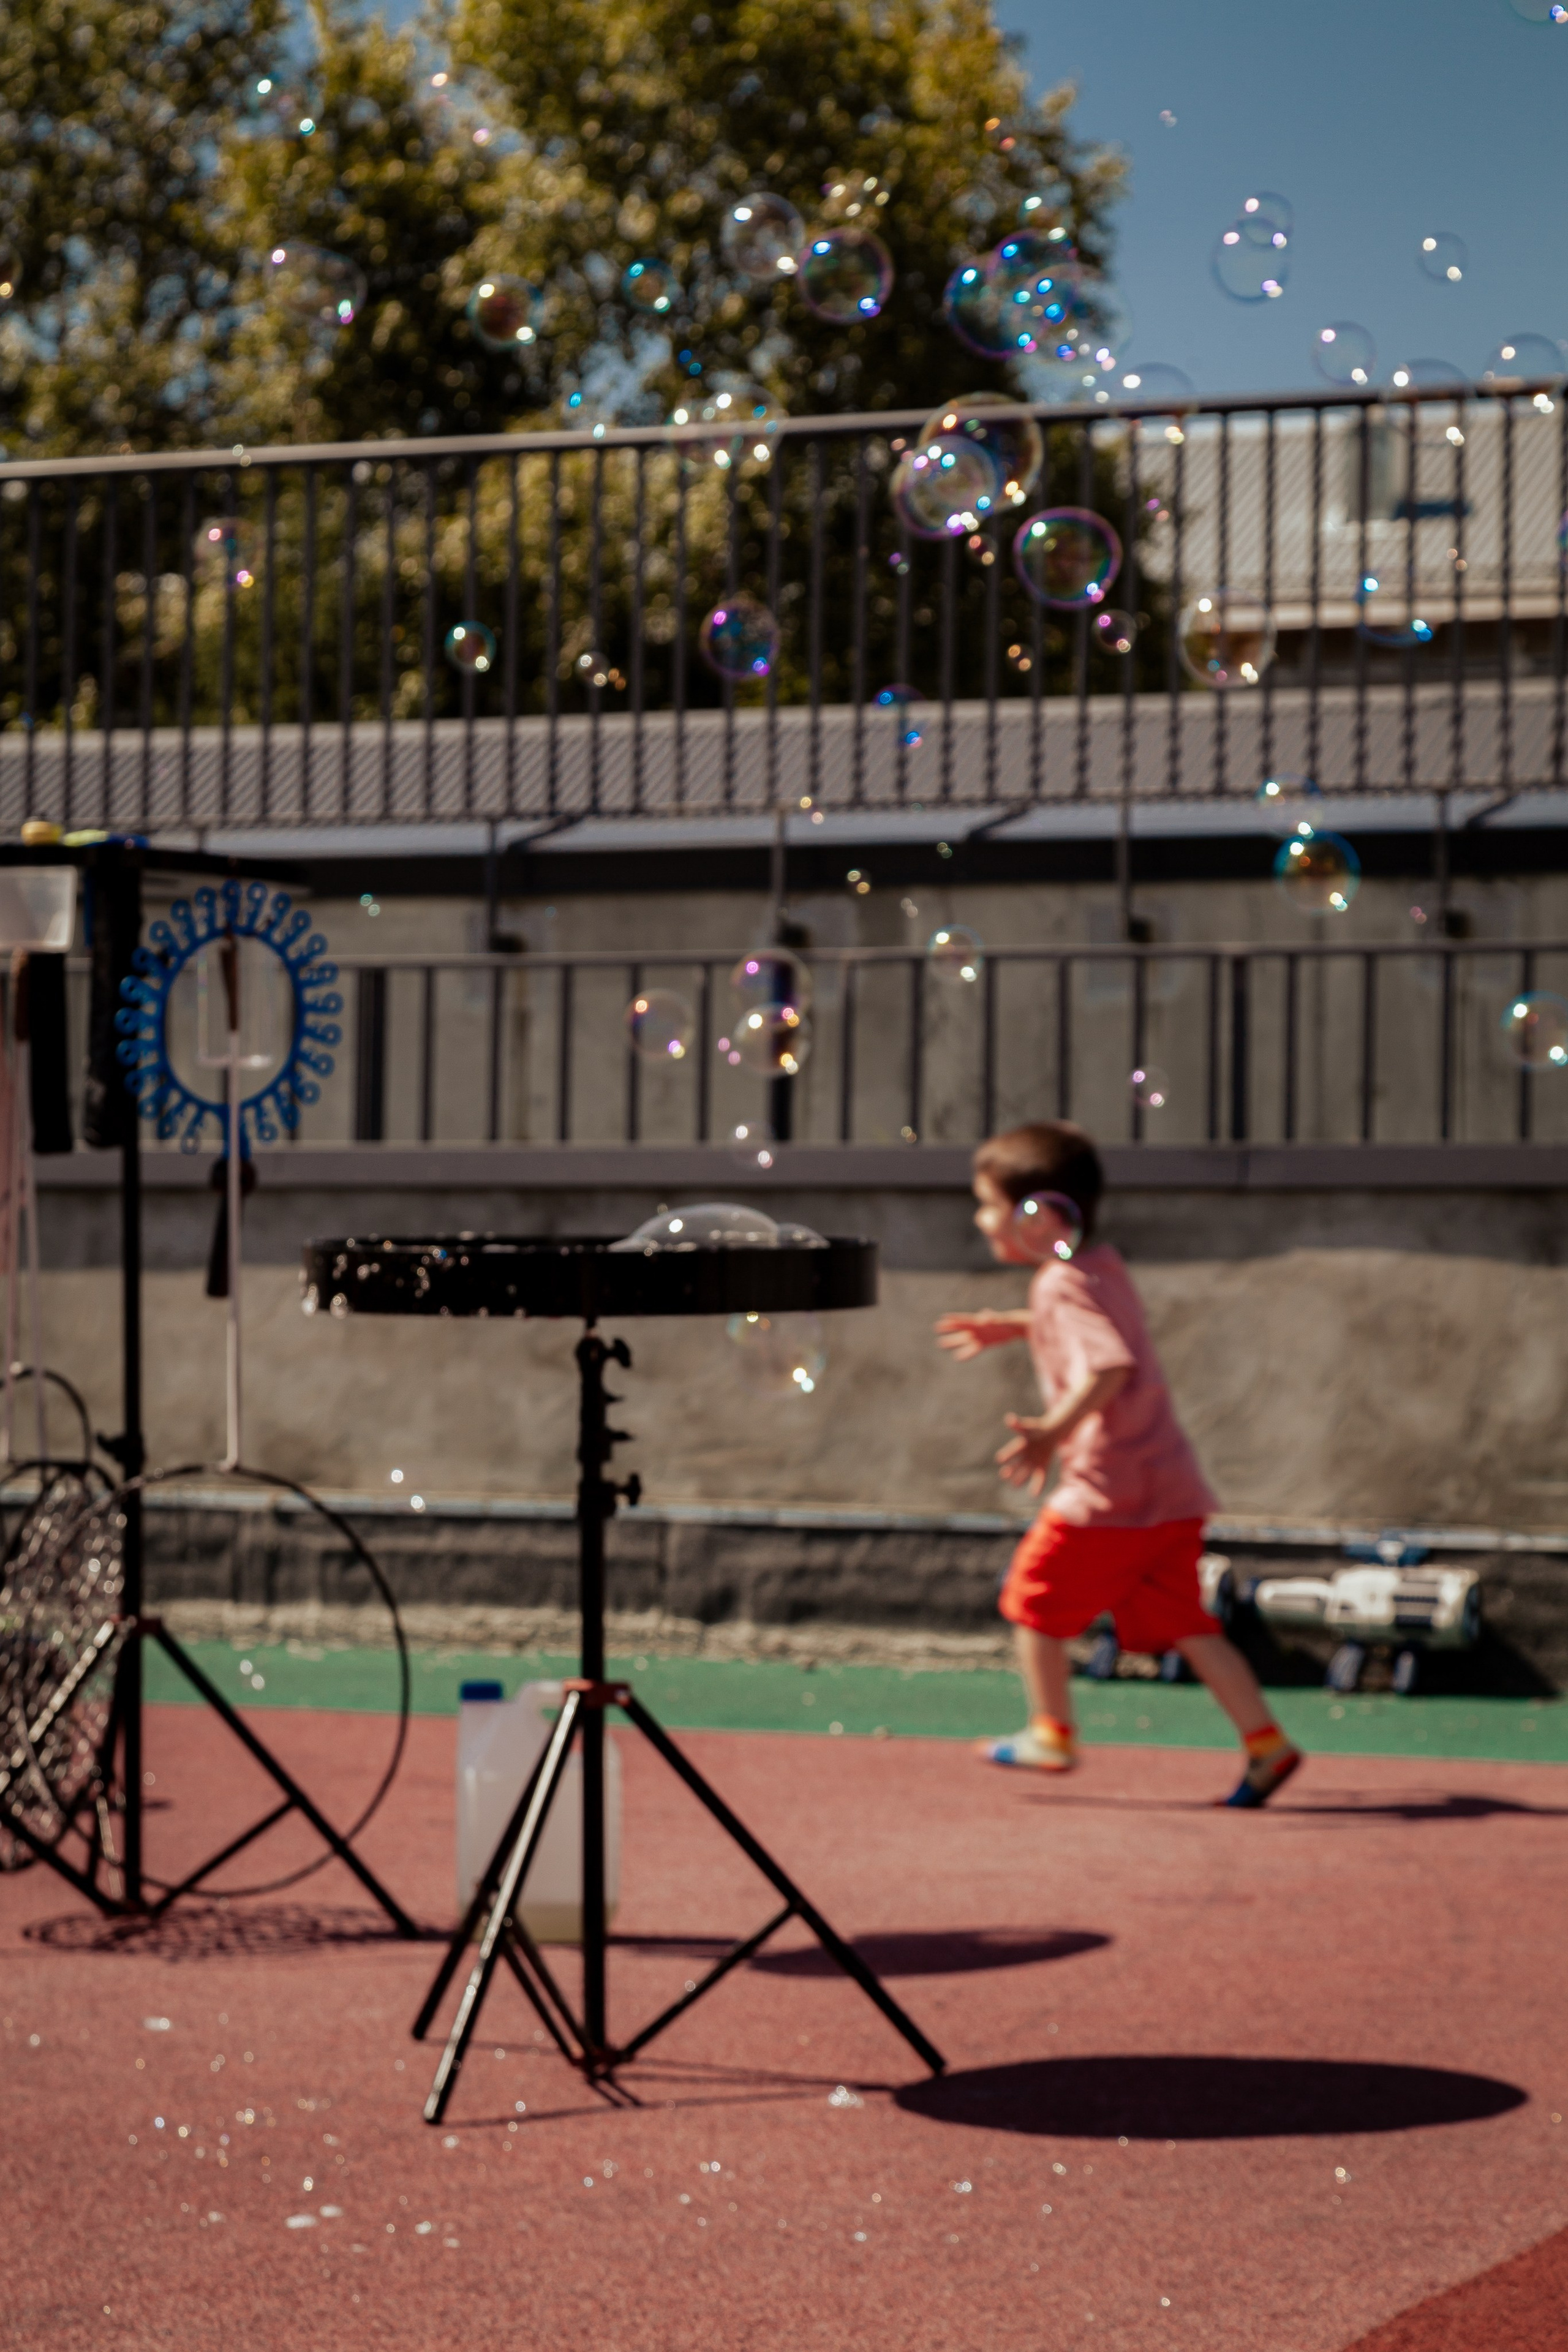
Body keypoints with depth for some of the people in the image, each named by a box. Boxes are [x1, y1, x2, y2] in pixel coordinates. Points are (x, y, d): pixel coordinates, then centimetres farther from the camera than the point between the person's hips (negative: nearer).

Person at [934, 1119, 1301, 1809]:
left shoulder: (1062, 1285, -14)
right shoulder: (1101, 1264, 15)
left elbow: (1110, 1366, -31)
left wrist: (1056, 1428, -41)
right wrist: (1016, 1327, 35)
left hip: (1109, 1496, -9)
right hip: (1172, 1492, 9)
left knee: (1035, 1596, 10)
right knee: (1182, 1622, 10)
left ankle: (1052, 1734, 20)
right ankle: (1266, 1744, 3)